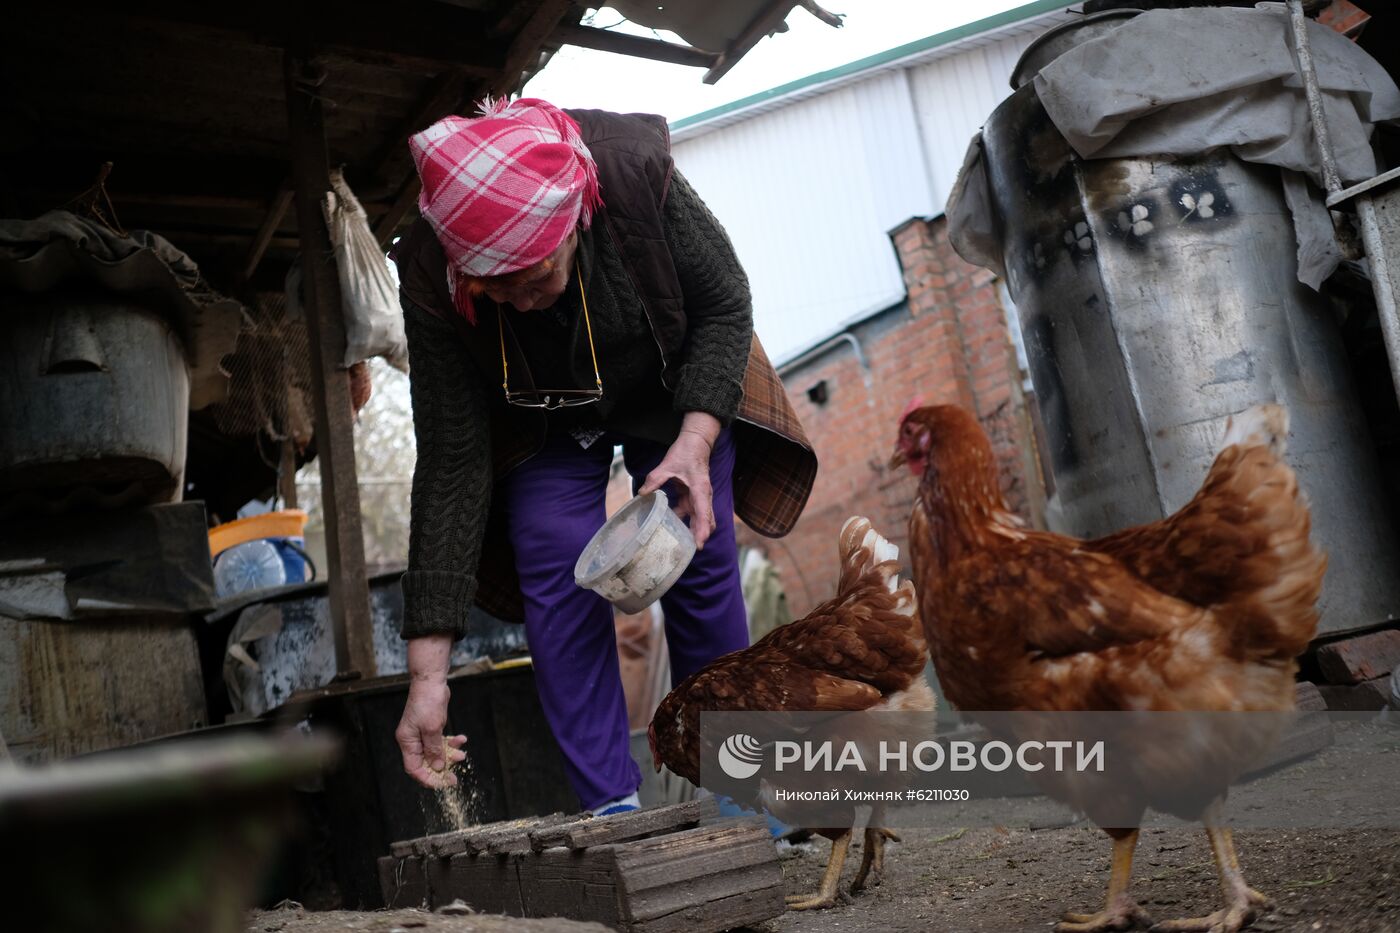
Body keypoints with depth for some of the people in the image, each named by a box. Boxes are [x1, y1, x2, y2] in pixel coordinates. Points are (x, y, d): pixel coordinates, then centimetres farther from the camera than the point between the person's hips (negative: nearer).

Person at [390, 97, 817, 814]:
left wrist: (696, 439, -34)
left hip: (674, 391, 0)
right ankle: (612, 806, -6)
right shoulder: (431, 277, -33)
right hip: (546, 423, 0)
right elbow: (450, 460, -30)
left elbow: (725, 305, -18)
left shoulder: (637, 172, -36)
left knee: (701, 561, -6)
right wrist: (427, 673, -32)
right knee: (556, 570, -15)